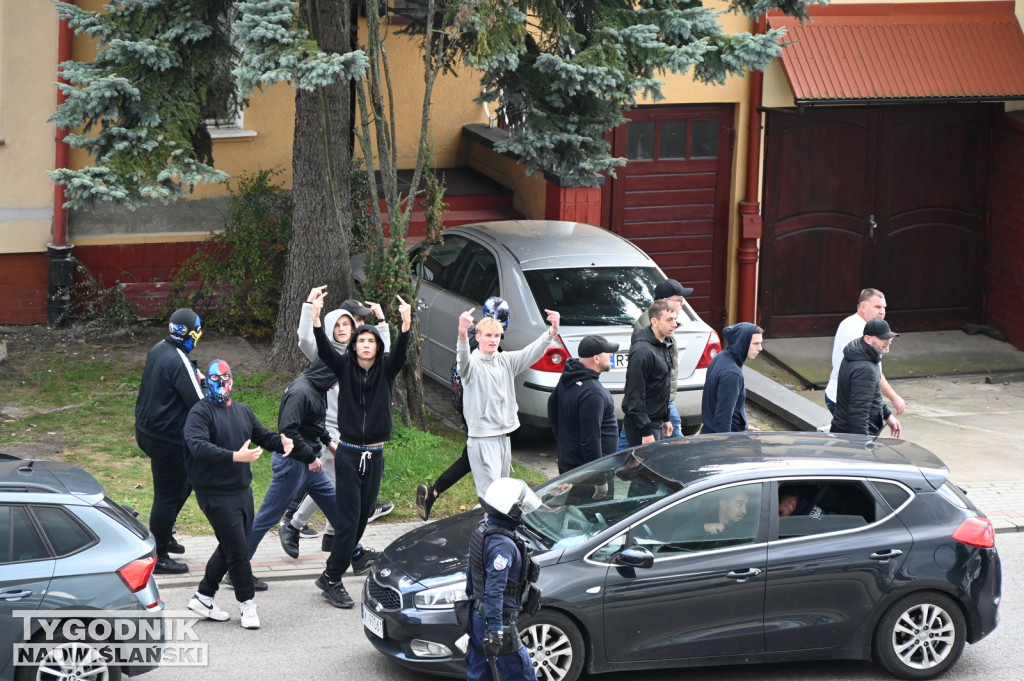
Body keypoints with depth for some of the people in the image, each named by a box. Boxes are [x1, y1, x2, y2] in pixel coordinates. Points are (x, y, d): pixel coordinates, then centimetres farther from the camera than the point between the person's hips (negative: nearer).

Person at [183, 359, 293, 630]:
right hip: (216, 494, -8)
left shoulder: (242, 411, 14)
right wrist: (235, 456, -37)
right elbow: (199, 447, -27)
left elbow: (262, 435, 20)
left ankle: (203, 597, 25)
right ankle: (247, 603, 8)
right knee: (237, 549, -5)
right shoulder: (200, 413, -12)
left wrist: (281, 443, -4)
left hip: (242, 490, 8)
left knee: (229, 547, 14)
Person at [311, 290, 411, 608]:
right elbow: (324, 349, -18)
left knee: (362, 517, 8)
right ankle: (332, 579, -4)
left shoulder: (386, 369, 1)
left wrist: (406, 325, -38)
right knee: (348, 519, -8)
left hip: (375, 455, 3)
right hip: (348, 453, -3)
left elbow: (400, 352, -18)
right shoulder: (344, 366, -2)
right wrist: (316, 318, -36)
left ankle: (333, 572, 22)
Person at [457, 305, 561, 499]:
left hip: (504, 436, 7)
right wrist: (462, 334, -55)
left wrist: (552, 332, -26)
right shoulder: (473, 363, -9)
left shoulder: (506, 361, 8)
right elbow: (463, 360, -33)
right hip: (482, 438, -7)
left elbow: (532, 352, -6)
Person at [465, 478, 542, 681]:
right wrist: (495, 630, -35)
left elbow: (471, 573, 18)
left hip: (478, 617, 9)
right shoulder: (503, 545, -26)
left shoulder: (482, 531, 5)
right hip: (500, 620, -9)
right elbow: (494, 590, -32)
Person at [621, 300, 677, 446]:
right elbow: (635, 395, -22)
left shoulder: (663, 347, 11)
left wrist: (665, 419, 21)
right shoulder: (643, 351, -21)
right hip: (641, 427, -10)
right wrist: (646, 432, -22)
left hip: (656, 422, 10)